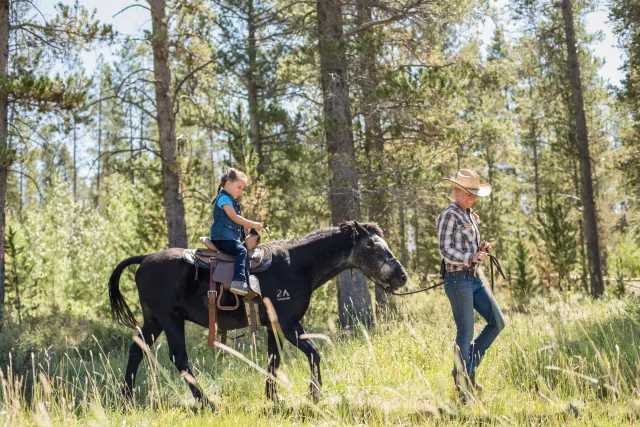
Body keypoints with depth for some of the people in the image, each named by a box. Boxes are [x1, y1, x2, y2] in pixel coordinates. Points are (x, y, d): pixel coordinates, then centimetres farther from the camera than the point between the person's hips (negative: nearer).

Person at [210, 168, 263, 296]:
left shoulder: (232, 200, 24)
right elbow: (234, 217, -18)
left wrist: (251, 226, 14)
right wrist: (253, 224, -15)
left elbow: (238, 222, 27)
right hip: (222, 238, -11)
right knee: (242, 251, -28)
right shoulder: (224, 198, -8)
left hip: (230, 238, 11)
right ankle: (239, 281, -43)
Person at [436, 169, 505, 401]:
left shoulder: (470, 216, 17)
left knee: (497, 322, 8)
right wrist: (471, 257, -29)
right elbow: (446, 251, -17)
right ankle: (463, 387, 5)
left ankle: (467, 368, 18)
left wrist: (481, 249, 3)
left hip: (474, 278, 9)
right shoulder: (449, 215, -10)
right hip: (458, 279, -9)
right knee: (465, 334, -5)